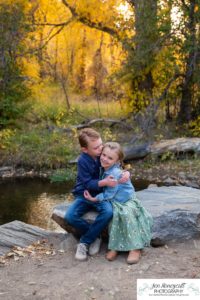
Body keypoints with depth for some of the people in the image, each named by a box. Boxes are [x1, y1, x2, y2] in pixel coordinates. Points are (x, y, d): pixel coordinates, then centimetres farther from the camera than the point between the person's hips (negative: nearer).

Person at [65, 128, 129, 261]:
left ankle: (85, 242, -12)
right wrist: (104, 182, -35)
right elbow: (88, 184, -18)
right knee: (70, 216, -26)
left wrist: (126, 173, -23)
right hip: (85, 194, -1)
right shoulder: (83, 161, -15)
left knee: (108, 212, -32)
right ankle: (95, 235, -1)